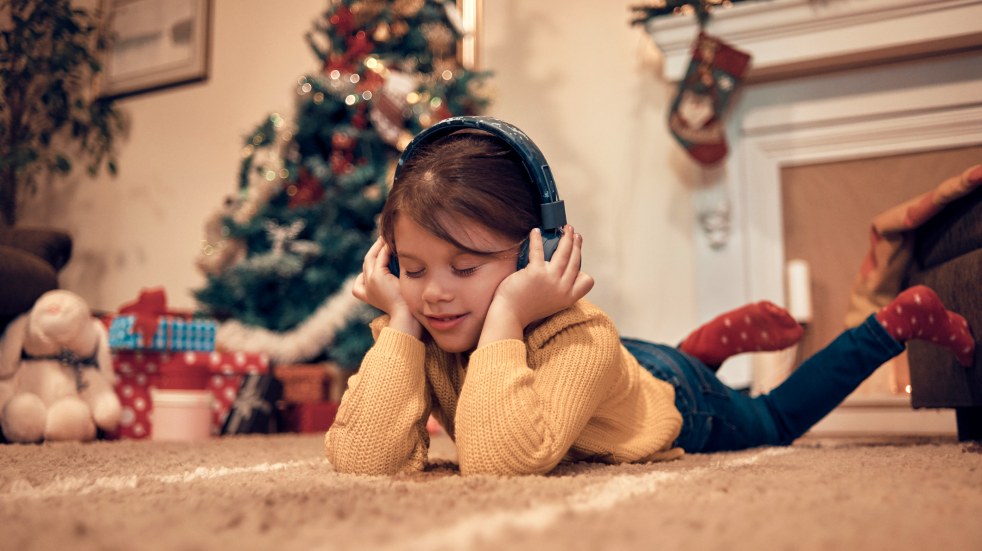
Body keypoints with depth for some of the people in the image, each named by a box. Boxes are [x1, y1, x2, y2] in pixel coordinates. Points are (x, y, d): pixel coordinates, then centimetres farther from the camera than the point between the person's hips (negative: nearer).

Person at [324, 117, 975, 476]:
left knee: (774, 418, 26)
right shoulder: (417, 336, -31)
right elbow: (362, 458, -45)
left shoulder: (578, 339, -47)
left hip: (678, 399, -4)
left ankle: (906, 316, 39)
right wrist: (400, 317, -48)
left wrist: (504, 314, -61)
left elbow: (503, 456, -63)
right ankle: (715, 340, 44)